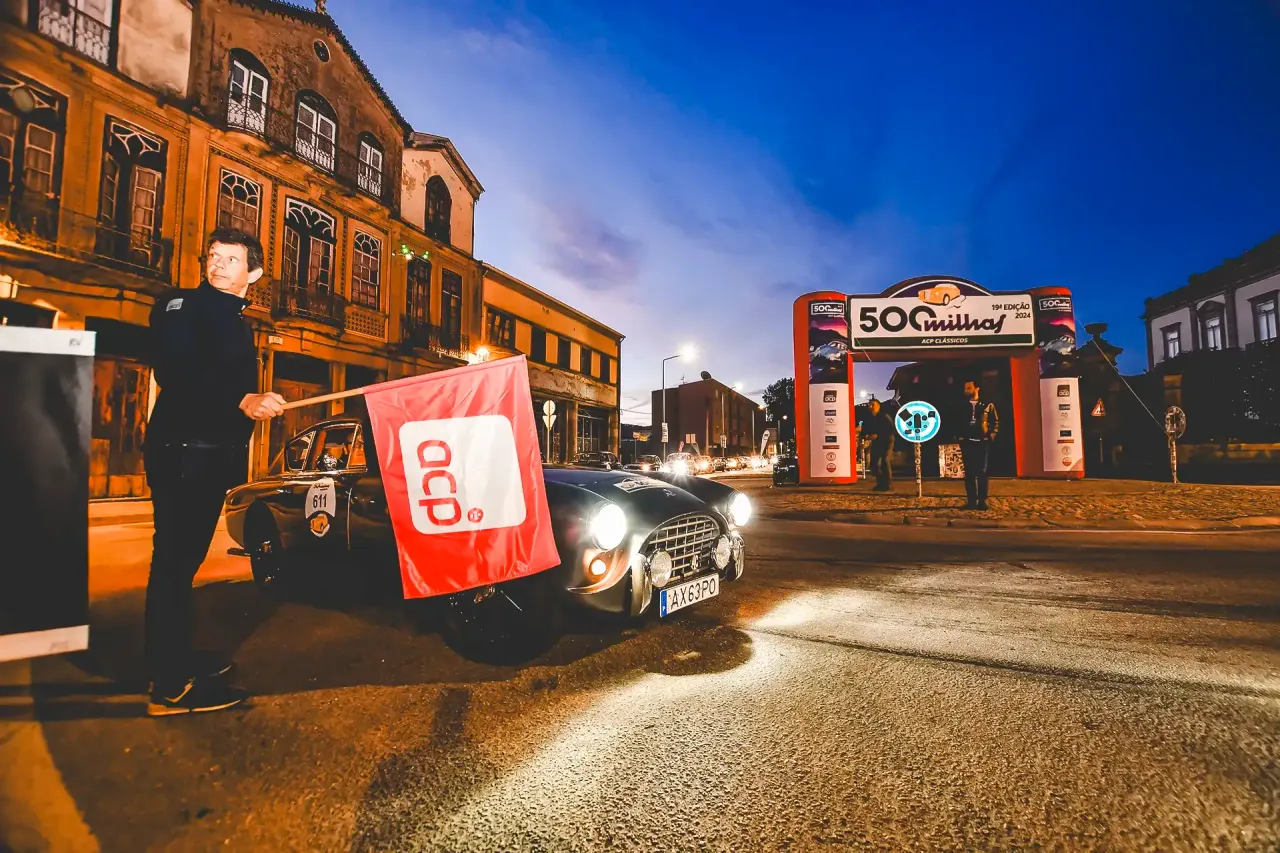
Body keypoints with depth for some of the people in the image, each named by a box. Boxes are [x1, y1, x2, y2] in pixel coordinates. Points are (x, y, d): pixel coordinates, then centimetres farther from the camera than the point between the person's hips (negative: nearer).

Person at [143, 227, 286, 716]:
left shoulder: (236, 322, 20)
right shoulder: (180, 305, -3)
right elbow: (176, 371, -20)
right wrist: (242, 399, -29)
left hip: (212, 455, 8)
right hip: (181, 451, -8)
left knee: (184, 560, 14)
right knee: (174, 560, -6)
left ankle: (177, 663, 24)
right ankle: (171, 687, -1)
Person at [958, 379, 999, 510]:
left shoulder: (987, 405, 4)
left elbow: (996, 422, 7)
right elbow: (956, 423, 10)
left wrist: (991, 436, -4)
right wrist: (959, 437, 0)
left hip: (983, 443, -1)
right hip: (967, 443, 1)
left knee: (982, 472, 0)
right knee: (969, 472, 1)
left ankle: (982, 501, 5)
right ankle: (971, 501, 5)